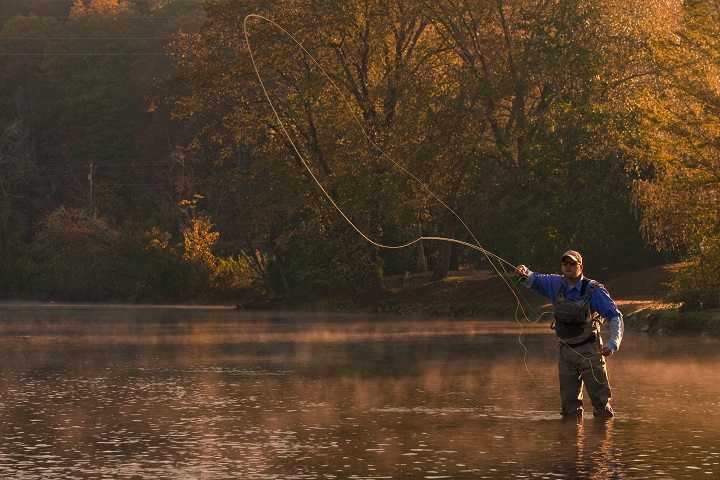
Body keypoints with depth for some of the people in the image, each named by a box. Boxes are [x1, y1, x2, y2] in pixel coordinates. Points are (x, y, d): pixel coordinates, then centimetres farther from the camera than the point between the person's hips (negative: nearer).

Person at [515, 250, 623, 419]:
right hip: (565, 351, 5)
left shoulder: (594, 290, -13)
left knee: (600, 398, -6)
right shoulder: (556, 284, 2)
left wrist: (612, 344, -27)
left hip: (589, 352, -5)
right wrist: (524, 273, -5)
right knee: (569, 402, 9)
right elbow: (534, 280, 20)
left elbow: (615, 316, -13)